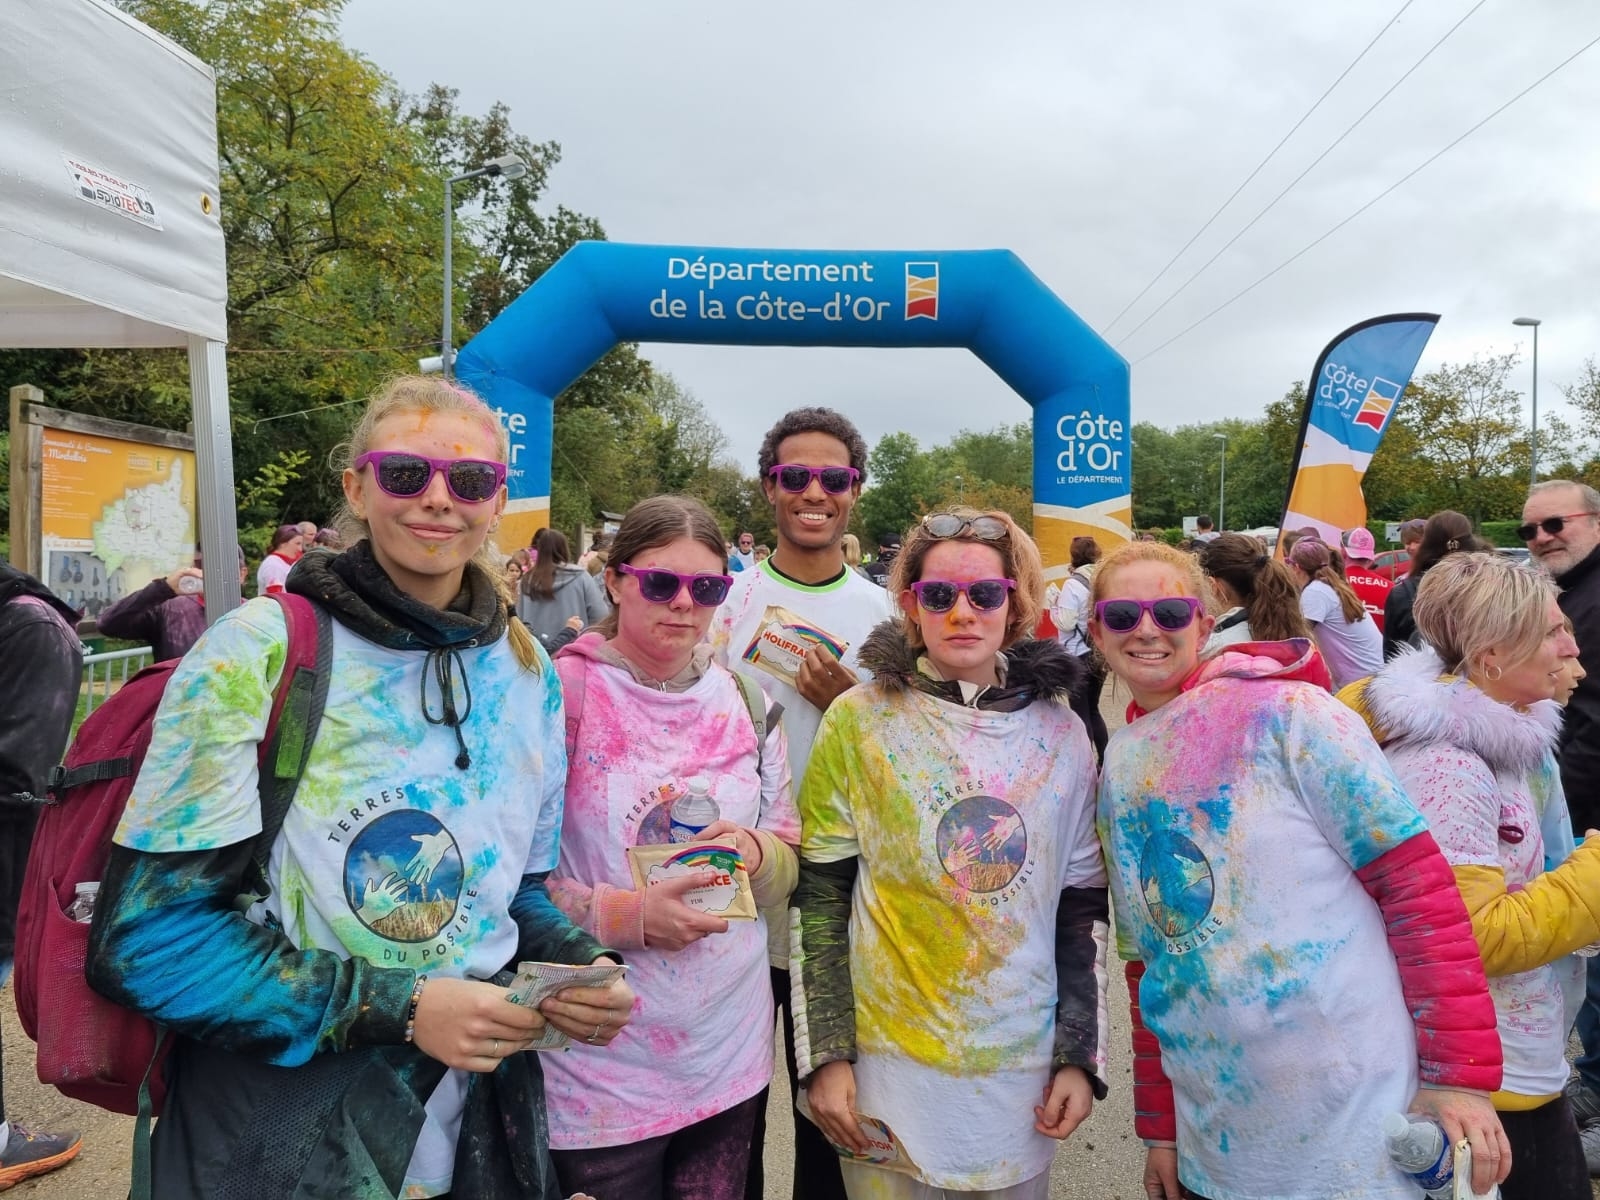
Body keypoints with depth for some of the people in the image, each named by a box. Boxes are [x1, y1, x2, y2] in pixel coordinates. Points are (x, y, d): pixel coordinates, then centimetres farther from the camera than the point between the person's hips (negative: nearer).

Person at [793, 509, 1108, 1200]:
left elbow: (1082, 904, 5)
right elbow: (820, 896, -6)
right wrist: (826, 1056, -8)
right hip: (890, 1063, -2)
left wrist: (1080, 1055, 2)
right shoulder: (860, 720, -8)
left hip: (1025, 1067, 2)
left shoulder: (1060, 733, -1)